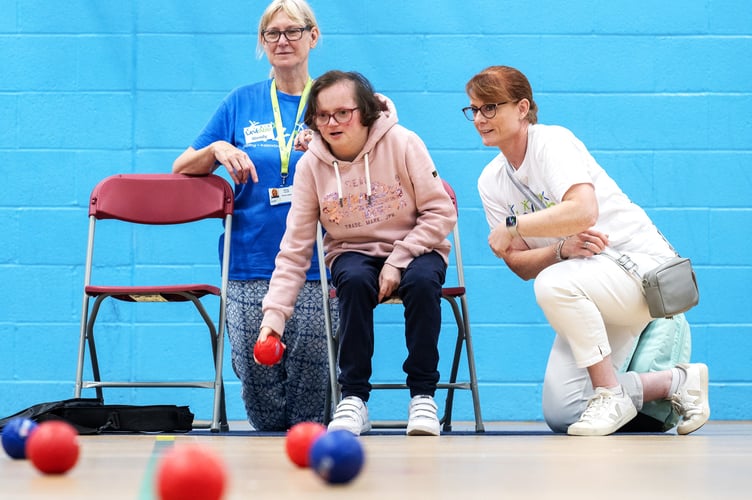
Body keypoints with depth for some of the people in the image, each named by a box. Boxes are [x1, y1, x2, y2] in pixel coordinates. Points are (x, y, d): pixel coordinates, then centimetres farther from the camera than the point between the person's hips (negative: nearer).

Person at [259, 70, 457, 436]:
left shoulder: (402, 144, -14)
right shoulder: (310, 166, -8)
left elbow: (441, 212, -10)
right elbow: (294, 249, -6)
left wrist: (397, 262, -19)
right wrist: (275, 311, -16)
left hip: (414, 250, -1)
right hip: (353, 253, 1)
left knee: (421, 281, -35)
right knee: (355, 280, -34)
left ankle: (423, 395, -20)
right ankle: (353, 399, -22)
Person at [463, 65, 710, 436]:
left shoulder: (551, 142, -14)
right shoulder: (491, 182, 6)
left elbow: (583, 211, -32)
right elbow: (520, 264, 1)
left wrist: (512, 225, -25)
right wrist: (563, 249, -18)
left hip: (641, 262, -8)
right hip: (587, 299, 8)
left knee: (553, 282, -37)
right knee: (561, 415, -4)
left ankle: (610, 392, -19)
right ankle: (678, 382, 12)